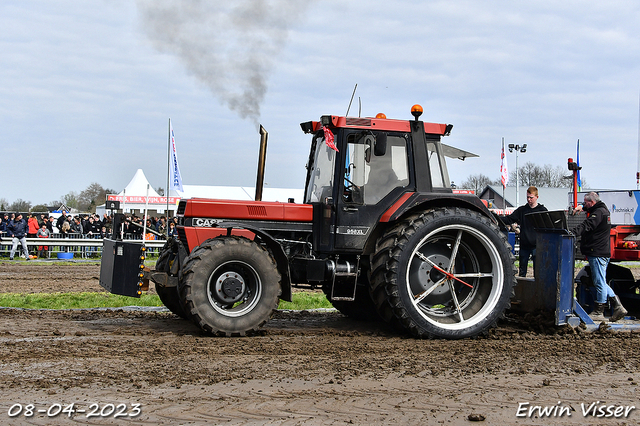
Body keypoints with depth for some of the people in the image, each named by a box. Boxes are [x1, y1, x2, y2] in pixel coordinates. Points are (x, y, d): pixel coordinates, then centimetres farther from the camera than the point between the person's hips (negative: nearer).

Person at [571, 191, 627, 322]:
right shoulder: (602, 210, 18)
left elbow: (586, 226, -30)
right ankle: (617, 307, 12)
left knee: (599, 283, -5)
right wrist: (582, 207, 22)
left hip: (598, 253, -11)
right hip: (602, 252, 11)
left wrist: (572, 233, -41)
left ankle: (598, 312, 0)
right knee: (600, 283, 14)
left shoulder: (599, 213, -14)